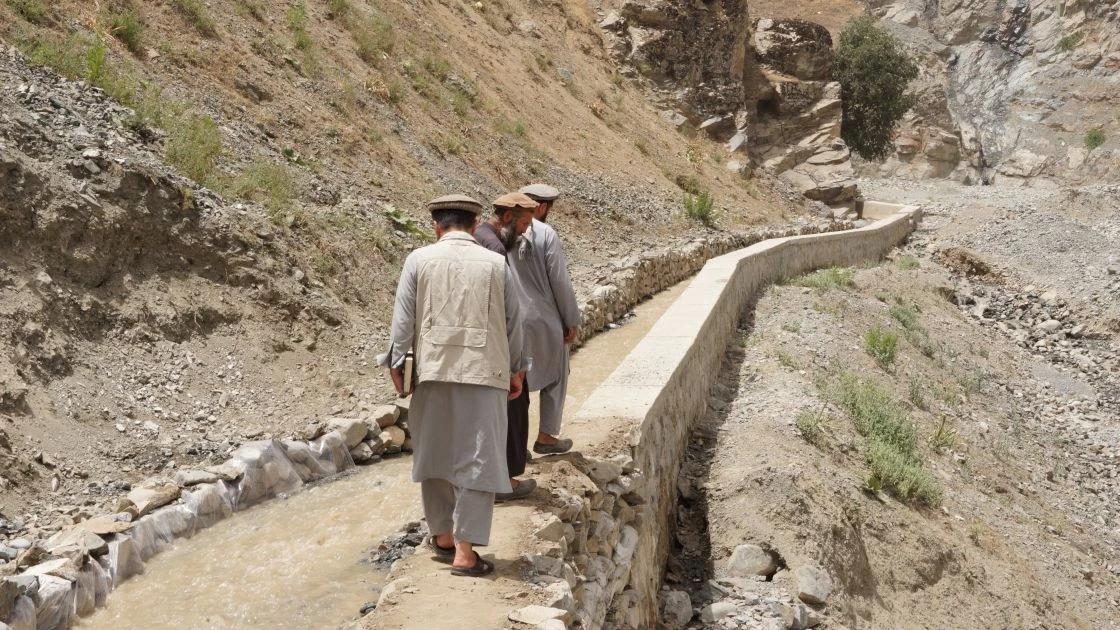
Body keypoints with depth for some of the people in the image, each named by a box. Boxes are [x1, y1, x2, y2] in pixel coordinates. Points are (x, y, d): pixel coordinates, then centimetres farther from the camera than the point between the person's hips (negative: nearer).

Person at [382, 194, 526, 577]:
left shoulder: (419, 260, 1)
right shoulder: (495, 263, 3)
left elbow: (403, 317, 1)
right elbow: (513, 320, 7)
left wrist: (396, 362, 11)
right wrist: (515, 369, 18)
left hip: (433, 369, 1)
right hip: (484, 372, -1)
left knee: (435, 454, 16)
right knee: (477, 459, 2)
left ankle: (444, 536, 27)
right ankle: (465, 552, 1)